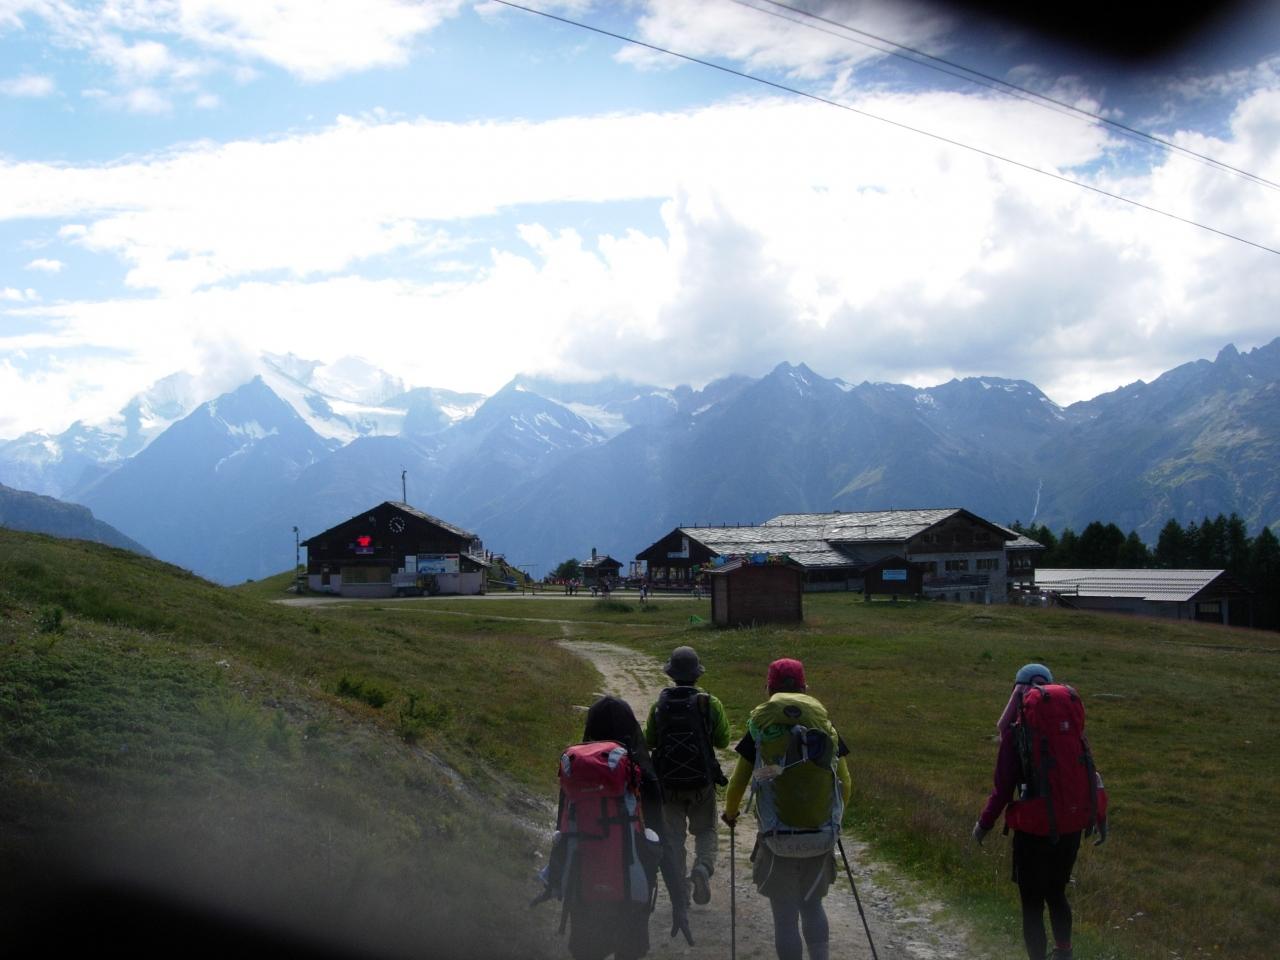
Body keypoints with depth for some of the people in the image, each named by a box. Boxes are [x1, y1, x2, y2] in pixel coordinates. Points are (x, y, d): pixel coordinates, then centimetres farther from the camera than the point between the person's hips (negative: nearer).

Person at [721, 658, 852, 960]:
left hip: (777, 840, -3)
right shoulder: (827, 730, 1)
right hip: (821, 837, 3)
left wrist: (730, 813, 21)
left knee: (785, 916, 8)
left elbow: (737, 784, 1)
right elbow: (846, 786, 8)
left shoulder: (759, 731, -6)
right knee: (812, 905, 23)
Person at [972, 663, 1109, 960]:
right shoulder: (1071, 728, -1)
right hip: (1071, 828, 5)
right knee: (1056, 893, 26)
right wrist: (1100, 818, 13)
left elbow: (1003, 787, -10)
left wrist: (984, 824, 3)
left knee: (1032, 904, 9)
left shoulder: (1016, 733, -12)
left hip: (1034, 831, -5)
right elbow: (1092, 777, 2)